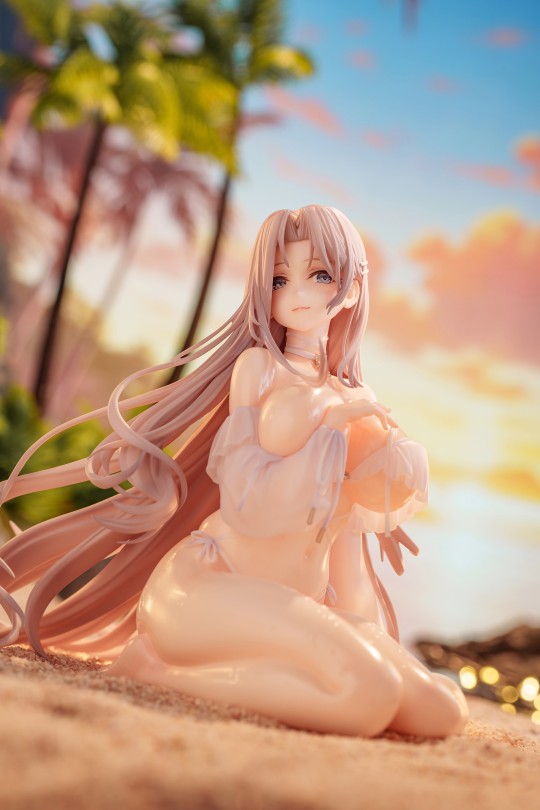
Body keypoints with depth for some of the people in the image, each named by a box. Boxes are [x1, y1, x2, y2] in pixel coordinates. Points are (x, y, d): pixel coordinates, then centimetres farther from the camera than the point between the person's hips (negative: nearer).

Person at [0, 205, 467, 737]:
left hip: (301, 609, 7)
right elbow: (247, 505, -12)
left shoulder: (354, 399, 17)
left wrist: (368, 637, 8)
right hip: (213, 583, -6)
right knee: (370, 694, -31)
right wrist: (337, 419, -9)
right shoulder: (259, 364, 0)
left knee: (442, 709, -12)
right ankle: (156, 667, -15)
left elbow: (346, 535, 16)